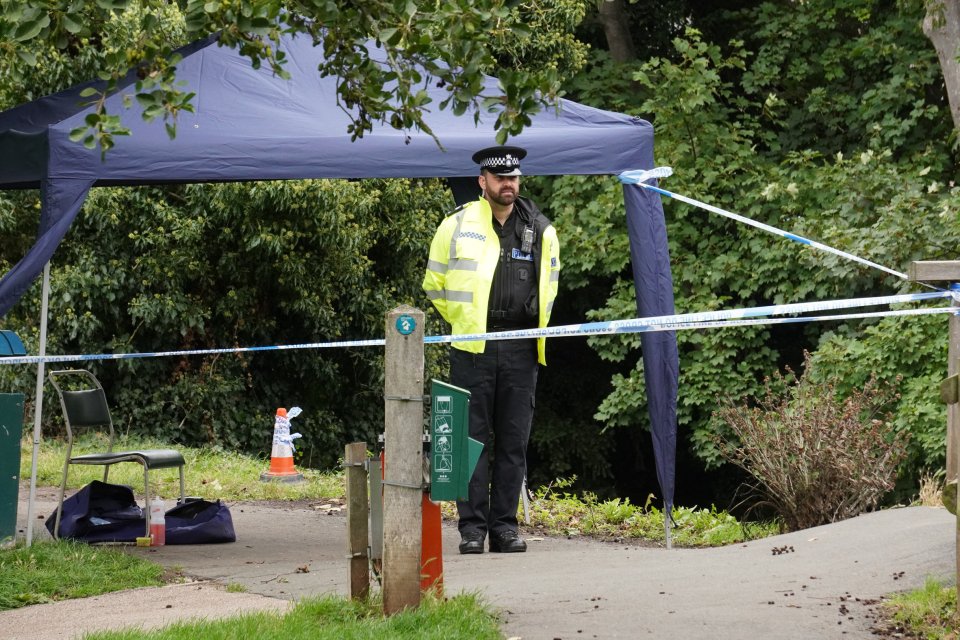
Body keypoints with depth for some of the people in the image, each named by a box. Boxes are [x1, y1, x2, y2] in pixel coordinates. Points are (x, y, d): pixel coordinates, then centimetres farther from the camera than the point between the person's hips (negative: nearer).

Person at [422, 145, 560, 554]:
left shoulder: (540, 231, 10)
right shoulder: (458, 225, 3)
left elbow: (548, 286, 23)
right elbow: (435, 284, 11)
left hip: (521, 350, 2)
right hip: (472, 348, -2)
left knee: (514, 441, 4)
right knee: (472, 438, -3)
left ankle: (505, 526, 9)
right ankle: (472, 527, 0)